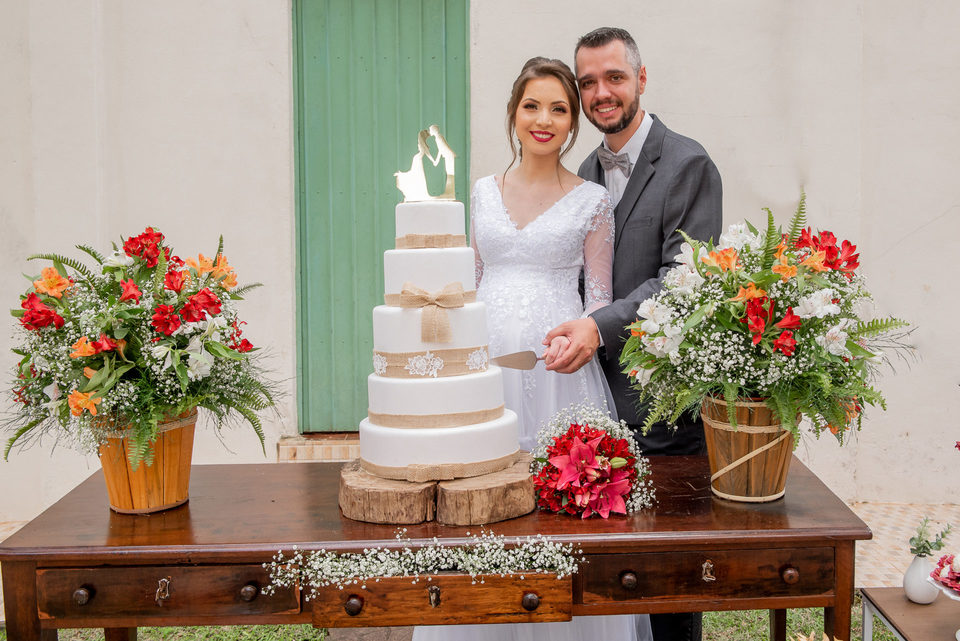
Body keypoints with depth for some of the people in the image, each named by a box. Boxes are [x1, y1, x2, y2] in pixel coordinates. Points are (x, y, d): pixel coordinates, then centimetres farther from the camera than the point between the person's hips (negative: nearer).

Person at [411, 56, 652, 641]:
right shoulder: (485, 192, 11)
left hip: (557, 367, -3)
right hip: (485, 363, 3)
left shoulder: (592, 200, 2)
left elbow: (600, 296, 3)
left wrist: (576, 339, -13)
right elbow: (470, 283, 15)